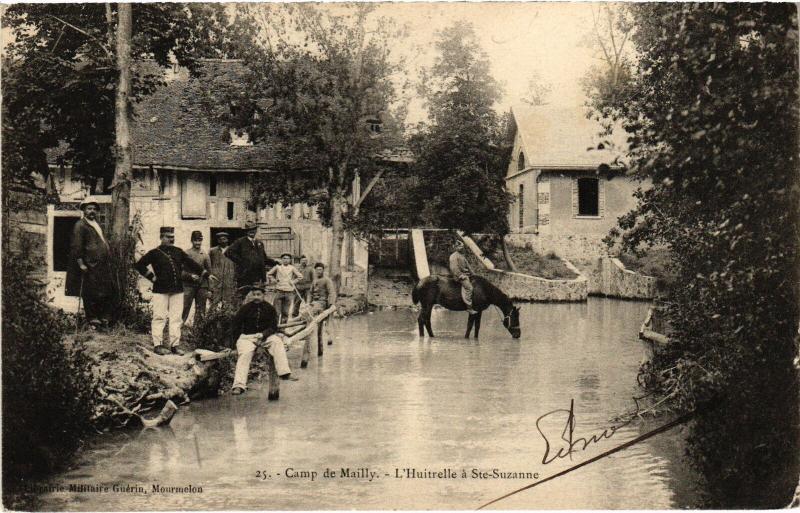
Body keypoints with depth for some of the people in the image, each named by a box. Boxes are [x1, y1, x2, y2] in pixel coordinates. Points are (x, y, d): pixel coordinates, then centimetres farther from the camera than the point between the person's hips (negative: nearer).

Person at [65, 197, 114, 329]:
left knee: (107, 294, 8)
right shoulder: (80, 225, -6)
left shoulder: (96, 225, 20)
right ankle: (93, 321, 5)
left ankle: (104, 319, 16)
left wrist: (108, 262, 20)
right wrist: (81, 264, -18)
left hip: (102, 267, 8)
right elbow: (76, 246, -12)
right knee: (91, 296, -1)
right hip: (90, 267, -8)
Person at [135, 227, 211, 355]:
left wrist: (205, 273, 3)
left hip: (177, 290, 4)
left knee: (176, 318, 4)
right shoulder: (155, 253, 1)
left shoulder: (178, 252, 13)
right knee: (159, 317, -2)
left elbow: (191, 263, 12)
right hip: (160, 290, -4)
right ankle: (158, 345, 4)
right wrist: (152, 277, -5)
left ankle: (175, 344, 10)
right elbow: (139, 265, 0)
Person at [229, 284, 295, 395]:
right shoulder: (245, 308, 2)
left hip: (266, 336, 1)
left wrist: (263, 334, -16)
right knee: (244, 354, -27)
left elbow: (273, 327, 2)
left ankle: (284, 373, -35)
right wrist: (237, 340, 2)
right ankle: (239, 385, -36)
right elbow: (235, 324, 8)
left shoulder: (269, 308, 5)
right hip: (247, 336, -1)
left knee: (277, 342, -28)